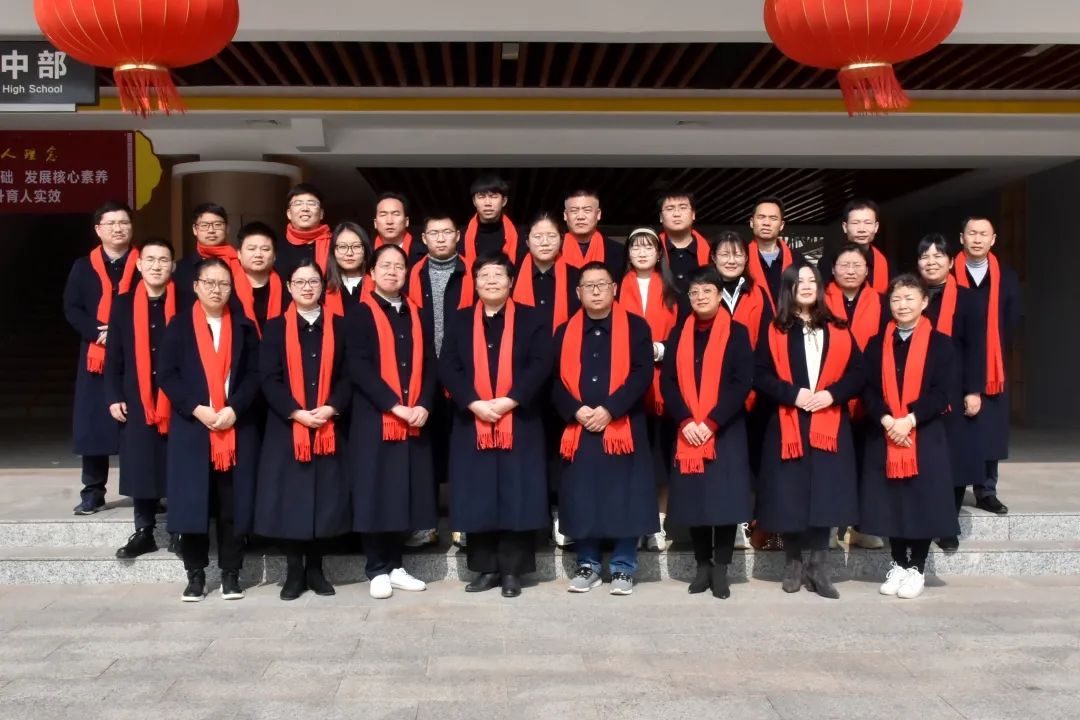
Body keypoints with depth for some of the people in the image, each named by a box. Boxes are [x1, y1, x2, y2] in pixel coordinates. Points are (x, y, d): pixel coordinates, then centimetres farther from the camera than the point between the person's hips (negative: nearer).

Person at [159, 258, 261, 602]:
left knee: (232, 503, 2)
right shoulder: (179, 325, 4)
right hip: (191, 427, -1)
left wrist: (234, 409, -13)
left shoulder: (244, 326, 8)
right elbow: (167, 374, -2)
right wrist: (196, 409, -13)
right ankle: (195, 573, 13)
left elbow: (254, 374, 2)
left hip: (237, 428, 1)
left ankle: (231, 573, 12)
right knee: (192, 501, 1)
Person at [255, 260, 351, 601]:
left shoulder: (338, 326, 8)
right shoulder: (275, 327, 5)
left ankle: (315, 569, 16)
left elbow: (349, 374, 3)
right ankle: (294, 572, 10)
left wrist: (331, 408, -13)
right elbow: (268, 378, -3)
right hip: (286, 427, -1)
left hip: (329, 428, 1)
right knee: (290, 497, -1)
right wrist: (296, 412, -15)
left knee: (325, 497, 3)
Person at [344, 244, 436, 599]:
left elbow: (430, 365, 8)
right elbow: (358, 368, -12)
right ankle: (378, 570, 8)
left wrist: (423, 405, -8)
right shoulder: (360, 315, -1)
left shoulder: (416, 316, 14)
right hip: (374, 419, -4)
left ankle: (395, 566, 17)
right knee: (376, 492, -2)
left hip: (414, 420, 4)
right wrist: (394, 405, -18)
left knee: (405, 492, 7)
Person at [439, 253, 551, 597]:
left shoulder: (531, 319, 5)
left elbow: (540, 365, -6)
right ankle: (486, 568, 16)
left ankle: (512, 570, 9)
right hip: (472, 424, 2)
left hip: (520, 423, -2)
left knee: (516, 497, 0)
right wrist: (474, 403, -14)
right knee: (478, 499, 4)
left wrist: (510, 401, -17)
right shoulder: (460, 320, 10)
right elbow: (447, 367, 0)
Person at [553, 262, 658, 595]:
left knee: (624, 500, 0)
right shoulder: (565, 332, 11)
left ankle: (623, 568, 13)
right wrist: (575, 411, -12)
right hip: (578, 430, 2)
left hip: (623, 428, -2)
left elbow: (642, 374, -6)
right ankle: (588, 565, 19)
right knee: (582, 500, 5)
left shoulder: (635, 327, 3)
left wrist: (609, 409, -15)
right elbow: (555, 380, 6)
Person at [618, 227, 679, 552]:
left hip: (662, 380, 1)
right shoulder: (619, 288, 9)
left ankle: (658, 524, 7)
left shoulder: (670, 290, 10)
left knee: (662, 452, -1)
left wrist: (660, 350, -9)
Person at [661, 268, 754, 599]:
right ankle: (703, 565, 17)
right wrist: (685, 421, -10)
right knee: (694, 498, 4)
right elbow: (668, 381, 4)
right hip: (686, 432, 3)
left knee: (725, 498, -3)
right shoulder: (678, 334, 10)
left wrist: (711, 422, -14)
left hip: (726, 432, -2)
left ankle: (720, 568, 8)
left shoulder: (737, 332, 1)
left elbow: (743, 383, -7)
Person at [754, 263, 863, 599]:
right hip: (787, 427, -1)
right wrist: (792, 393, -16)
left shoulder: (838, 331, 9)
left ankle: (819, 566, 6)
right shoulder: (775, 332, 4)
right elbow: (760, 376, -3)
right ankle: (793, 563, 14)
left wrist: (833, 394, -11)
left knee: (825, 494, -3)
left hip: (828, 428, 1)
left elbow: (857, 374, 5)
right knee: (790, 494, 0)